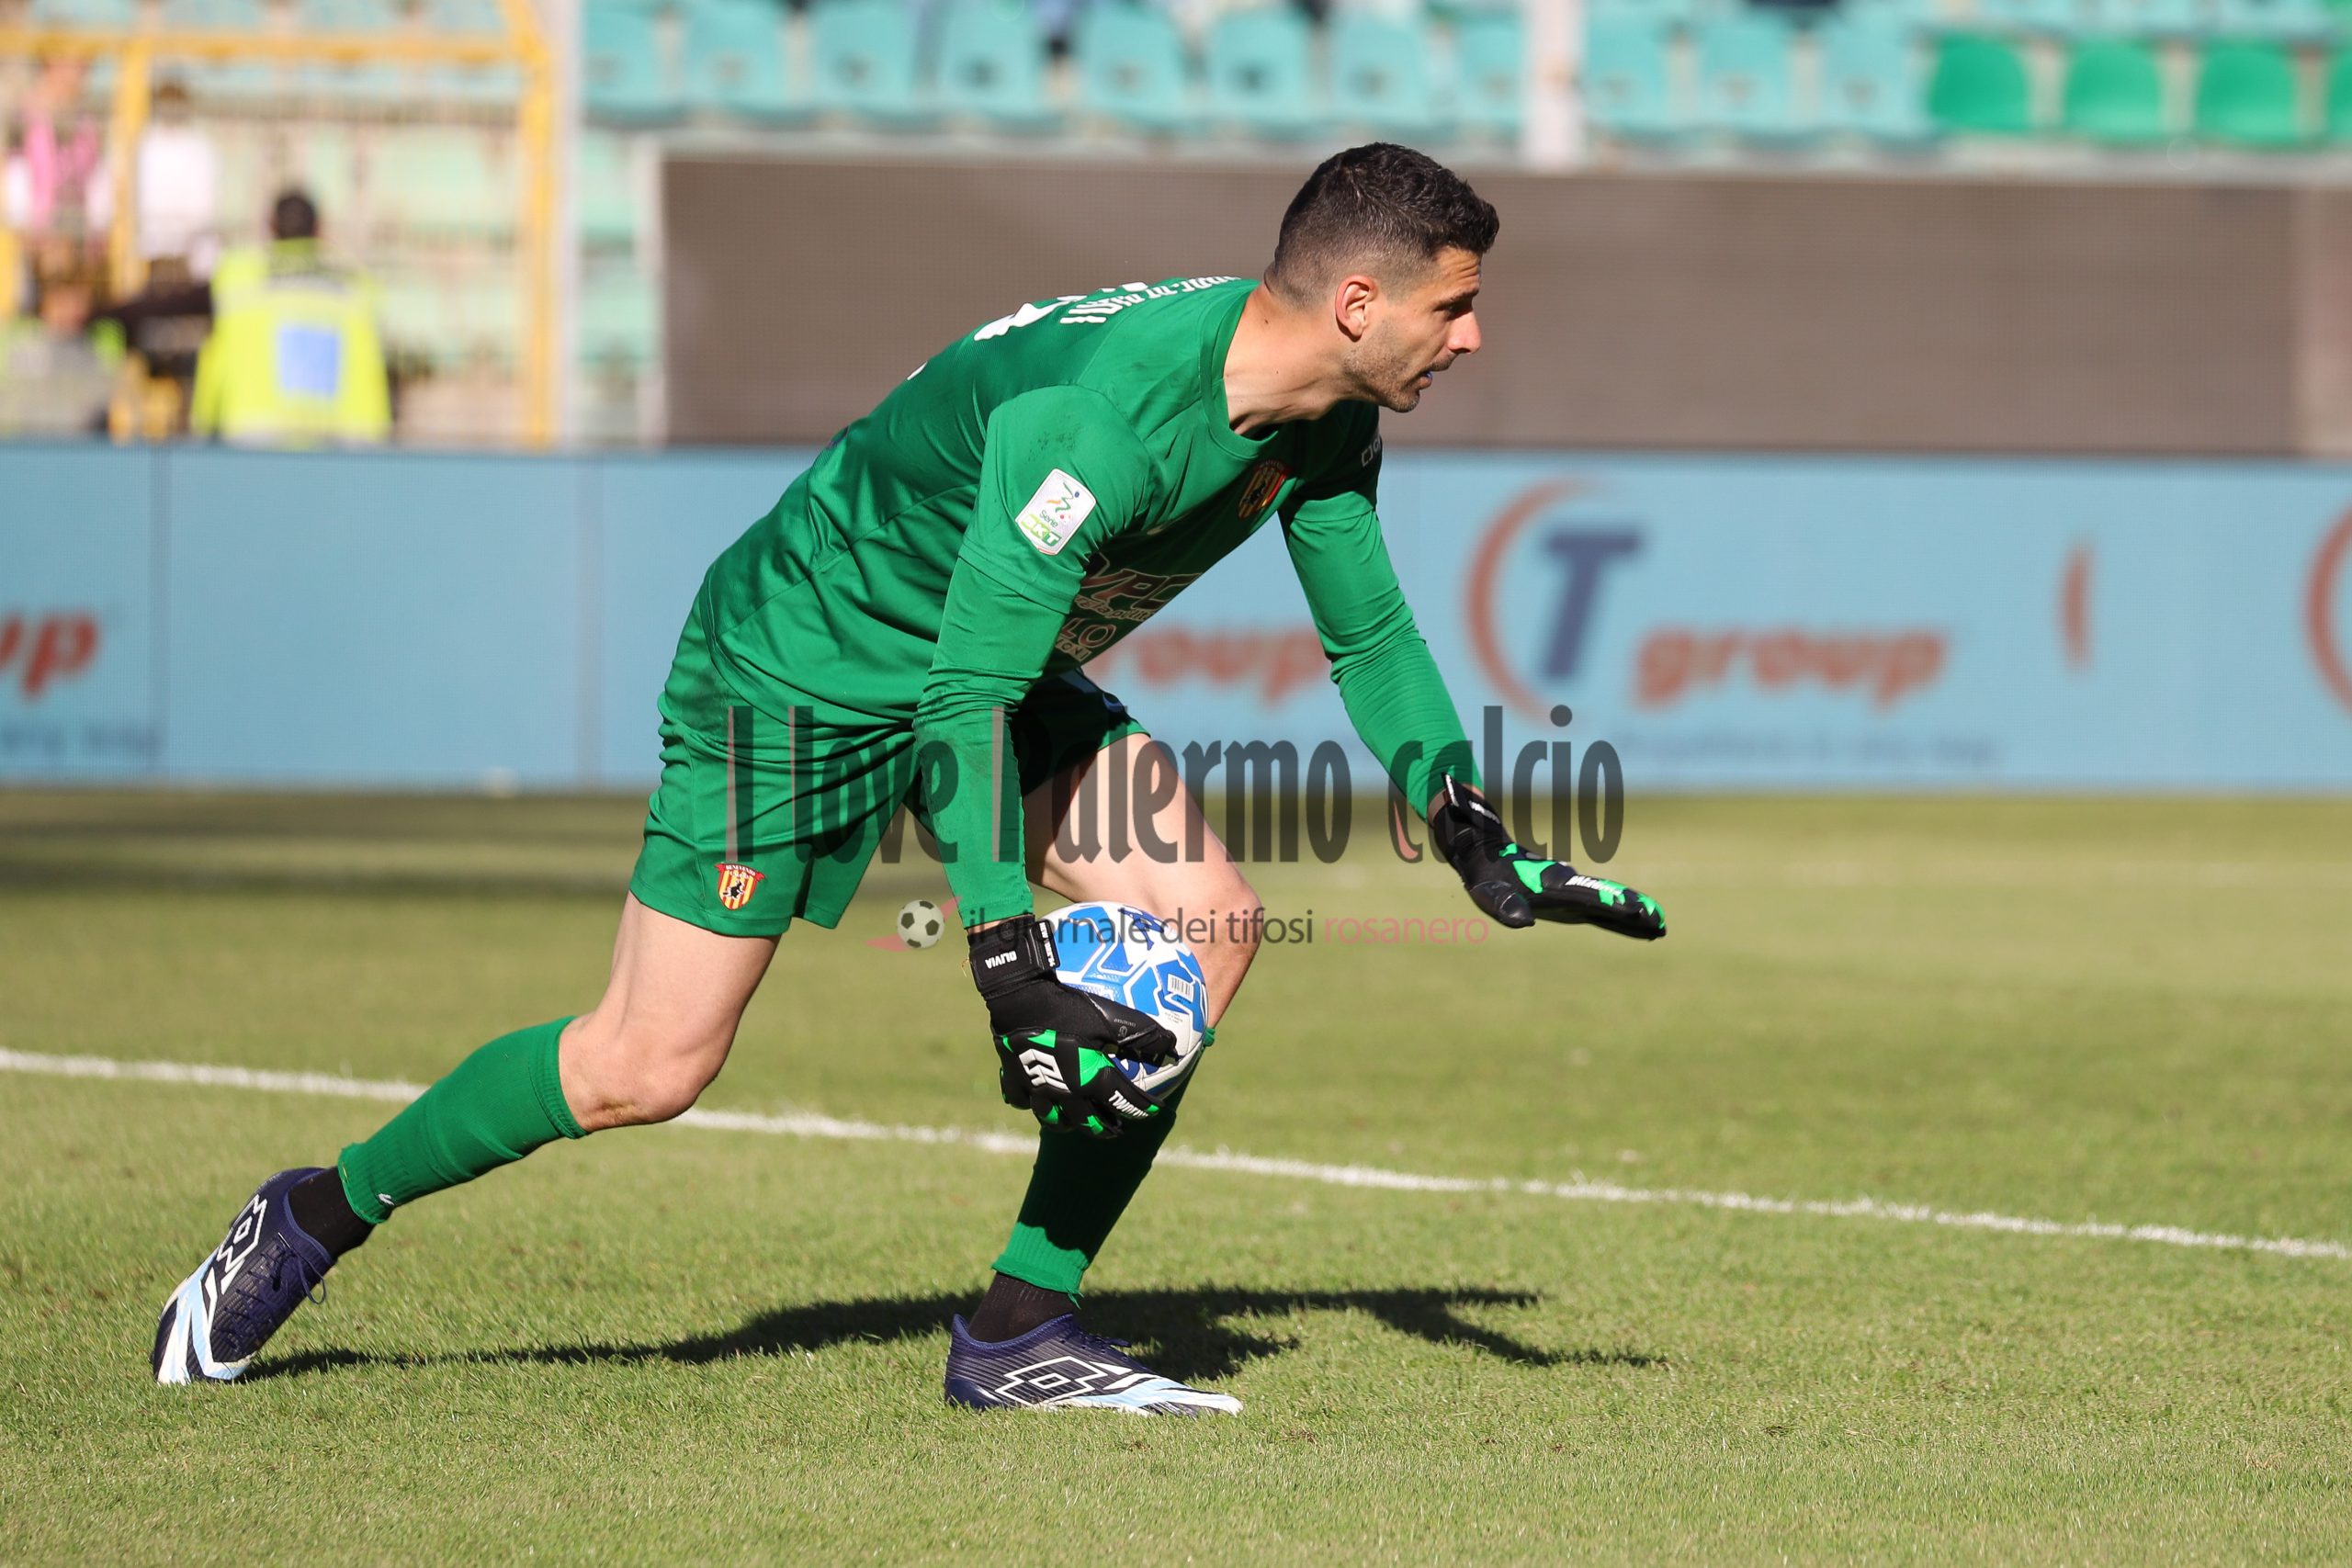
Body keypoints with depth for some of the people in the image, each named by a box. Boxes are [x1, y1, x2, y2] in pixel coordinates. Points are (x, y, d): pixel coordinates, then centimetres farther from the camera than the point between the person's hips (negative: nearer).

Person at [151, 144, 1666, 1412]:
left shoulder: (1325, 419, -8)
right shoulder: (1097, 413, -35)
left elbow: (1369, 631, 8)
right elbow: (968, 696, -34)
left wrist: (1483, 849, -1)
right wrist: (1009, 966, -37)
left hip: (1000, 672, 8)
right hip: (802, 666, -8)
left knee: (1207, 918, -10)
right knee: (648, 1066, -8)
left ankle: (1019, 1330, -3)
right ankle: (317, 1217, 13)